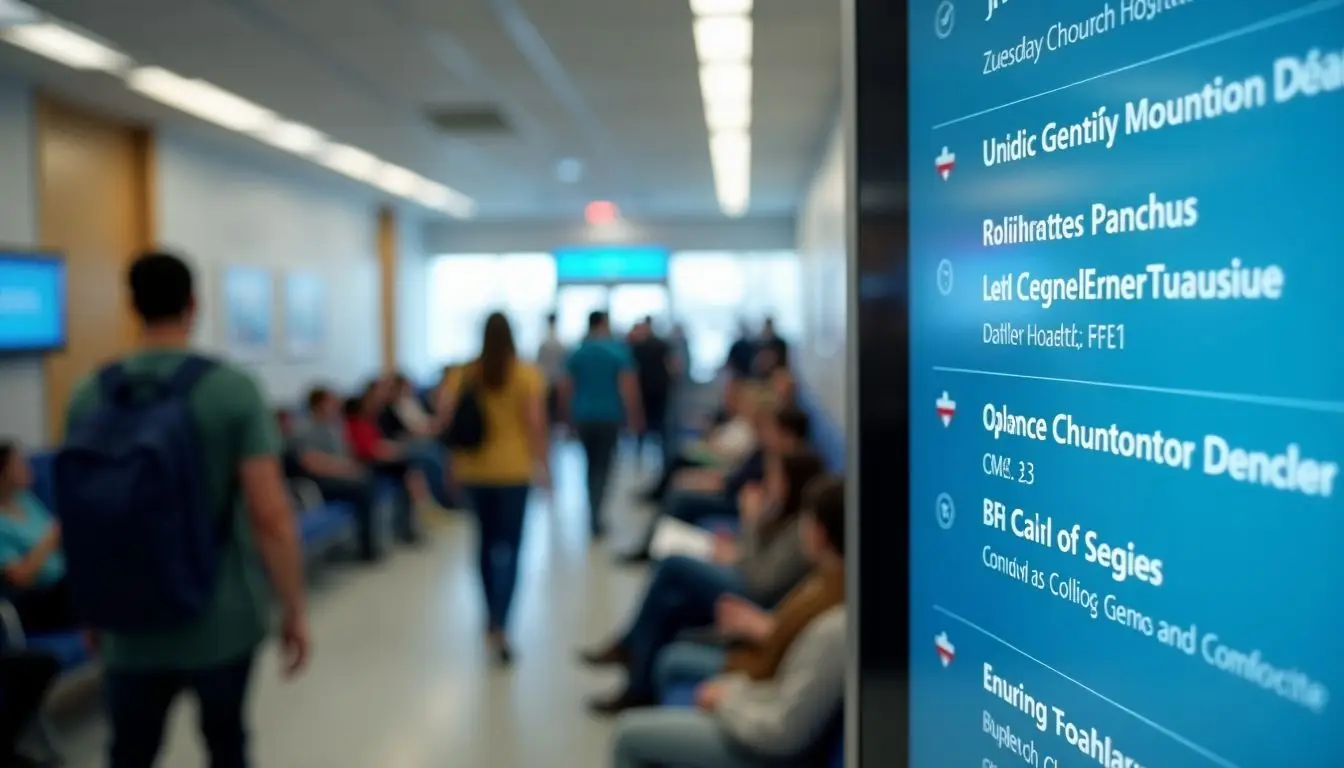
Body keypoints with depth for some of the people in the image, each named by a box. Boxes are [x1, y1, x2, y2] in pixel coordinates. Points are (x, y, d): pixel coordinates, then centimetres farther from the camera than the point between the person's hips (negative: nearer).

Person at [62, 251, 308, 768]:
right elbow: (270, 514, -16)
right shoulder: (233, 388, -12)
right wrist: (294, 609, -6)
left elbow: (79, 519, 6)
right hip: (224, 620, -2)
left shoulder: (89, 396, -2)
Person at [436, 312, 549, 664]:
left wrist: (458, 449, 8)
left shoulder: (464, 374, 2)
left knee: (487, 541, 18)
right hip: (512, 470, -3)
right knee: (508, 547, 0)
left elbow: (445, 415, -4)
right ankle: (498, 626, -12)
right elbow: (536, 422, -12)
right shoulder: (527, 375, -7)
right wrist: (543, 463, -4)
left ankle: (493, 617, 28)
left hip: (474, 469, 3)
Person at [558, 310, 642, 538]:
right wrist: (634, 417, -3)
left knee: (592, 463, 18)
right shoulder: (619, 351, -5)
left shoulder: (577, 353, 4)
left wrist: (568, 417, 16)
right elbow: (628, 387, -10)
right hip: (609, 416, -3)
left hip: (583, 417, 3)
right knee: (603, 465, 2)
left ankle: (594, 514, 20)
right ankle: (595, 517, -6)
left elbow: (565, 389, 5)